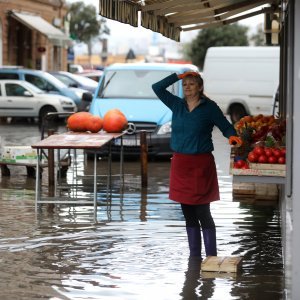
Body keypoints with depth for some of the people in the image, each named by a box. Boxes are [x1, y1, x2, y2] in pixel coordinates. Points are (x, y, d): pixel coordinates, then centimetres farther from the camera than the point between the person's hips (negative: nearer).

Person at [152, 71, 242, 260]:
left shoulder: (209, 107, -3)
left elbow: (226, 127, 0)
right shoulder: (177, 105, 9)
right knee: (188, 214, 9)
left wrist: (232, 137, -22)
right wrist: (179, 76, 4)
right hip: (180, 164, 5)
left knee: (203, 213, -5)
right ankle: (194, 256, 17)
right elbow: (157, 87, 12)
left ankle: (211, 257, 0)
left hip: (201, 164, -5)